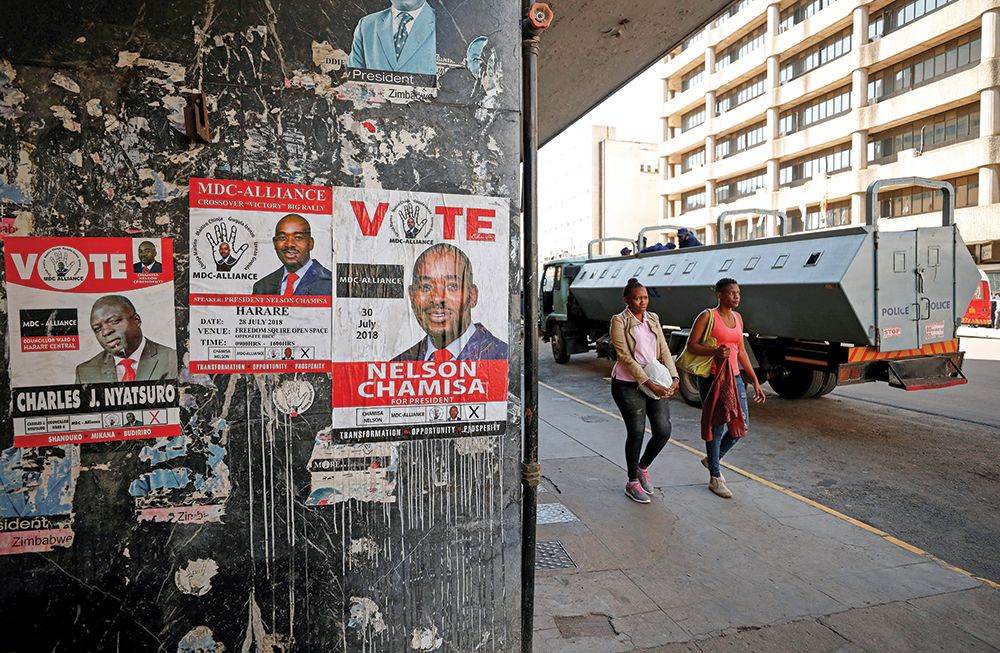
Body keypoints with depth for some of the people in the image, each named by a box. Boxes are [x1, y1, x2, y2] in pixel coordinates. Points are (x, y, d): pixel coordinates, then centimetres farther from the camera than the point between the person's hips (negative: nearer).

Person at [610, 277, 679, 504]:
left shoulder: (653, 319, 11)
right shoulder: (619, 321, -8)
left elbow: (664, 351, 8)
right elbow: (626, 357, -15)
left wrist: (673, 378, -7)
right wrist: (650, 385, -20)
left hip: (655, 383, 6)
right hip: (628, 385, -5)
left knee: (663, 430, 0)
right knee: (636, 432, -3)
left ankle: (643, 467, 28)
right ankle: (632, 483, 18)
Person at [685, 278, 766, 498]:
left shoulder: (737, 318, 12)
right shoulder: (707, 316, -8)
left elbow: (741, 352, 15)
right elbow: (691, 345, -10)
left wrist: (755, 381, 13)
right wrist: (715, 351, -27)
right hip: (711, 378, -7)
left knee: (741, 425, 6)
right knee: (716, 427, 0)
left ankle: (712, 458, 30)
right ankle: (715, 478, 15)